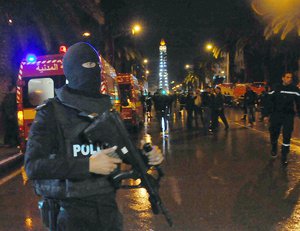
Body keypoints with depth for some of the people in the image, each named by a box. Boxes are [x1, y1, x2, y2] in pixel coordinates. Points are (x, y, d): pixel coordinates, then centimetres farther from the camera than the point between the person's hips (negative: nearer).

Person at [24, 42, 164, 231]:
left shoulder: (106, 110, 5)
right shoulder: (51, 112, -9)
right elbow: (33, 166, -18)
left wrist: (148, 154, -4)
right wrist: (88, 165, -23)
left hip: (108, 208, 5)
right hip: (71, 213, -5)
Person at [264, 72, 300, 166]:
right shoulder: (276, 89, -1)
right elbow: (270, 102, 3)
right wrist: (267, 115, 2)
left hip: (289, 116, 0)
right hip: (276, 115, 0)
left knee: (287, 136, -2)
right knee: (274, 133, 8)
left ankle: (284, 157, 8)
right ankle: (274, 149, 39)